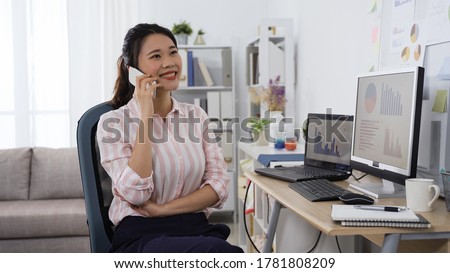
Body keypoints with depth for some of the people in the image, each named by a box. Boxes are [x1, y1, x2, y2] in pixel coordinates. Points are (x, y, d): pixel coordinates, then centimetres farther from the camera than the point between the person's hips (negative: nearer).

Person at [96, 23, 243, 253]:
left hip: (196, 229, 5)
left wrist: (161, 209, -10)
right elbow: (135, 194, -14)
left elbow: (219, 185, 3)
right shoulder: (113, 122, -1)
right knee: (219, 251, -34)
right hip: (141, 236, -4)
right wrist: (145, 116, -12)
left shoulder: (196, 115, 11)